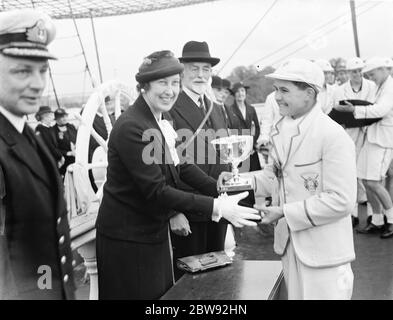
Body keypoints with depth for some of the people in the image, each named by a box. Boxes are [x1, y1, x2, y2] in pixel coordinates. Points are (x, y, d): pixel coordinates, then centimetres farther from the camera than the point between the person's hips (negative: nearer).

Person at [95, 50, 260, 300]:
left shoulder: (162, 118, 6)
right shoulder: (131, 127, -23)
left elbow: (177, 165, 12)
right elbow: (155, 190, -26)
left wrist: (220, 189, -1)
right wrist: (216, 207, -27)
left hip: (155, 232, 9)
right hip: (128, 239, -8)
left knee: (165, 293, 17)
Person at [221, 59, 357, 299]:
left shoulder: (334, 137, -19)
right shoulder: (282, 129, 5)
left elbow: (342, 200, -21)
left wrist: (286, 213, -21)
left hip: (323, 252, -7)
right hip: (290, 243, 7)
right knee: (295, 295, 21)